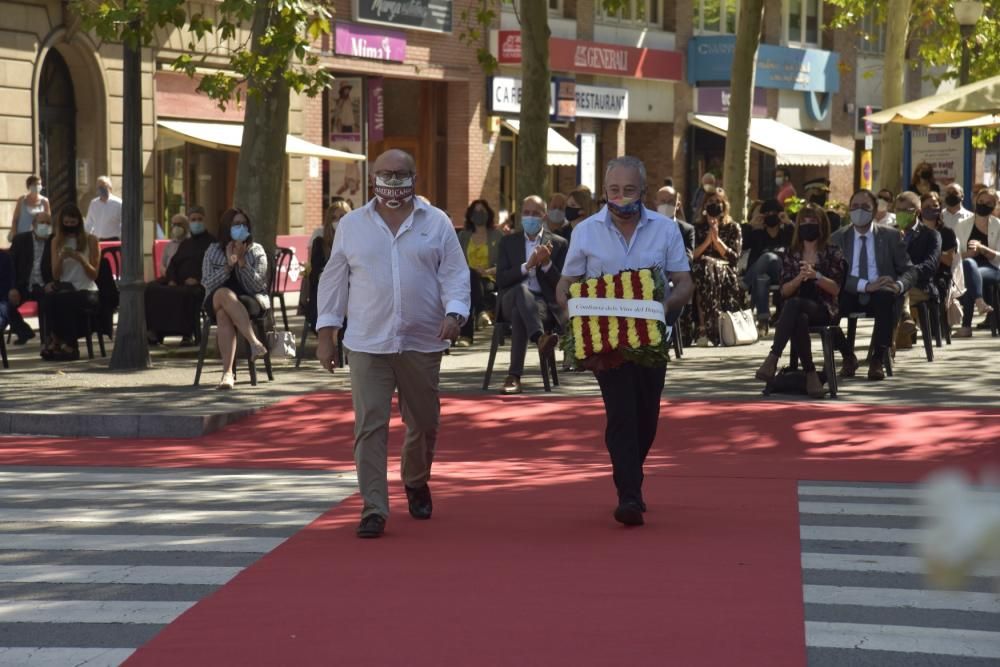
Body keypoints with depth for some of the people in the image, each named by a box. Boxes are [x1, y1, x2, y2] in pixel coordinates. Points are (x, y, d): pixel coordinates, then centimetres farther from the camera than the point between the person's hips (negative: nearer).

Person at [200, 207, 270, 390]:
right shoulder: (213, 251, 12)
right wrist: (229, 264, -10)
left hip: (252, 301, -1)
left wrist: (242, 261, -12)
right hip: (217, 302, 1)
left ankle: (227, 372, -46)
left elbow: (258, 285, -4)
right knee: (224, 294, -38)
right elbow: (207, 284, -1)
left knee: (224, 313, -36)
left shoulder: (256, 251, 9)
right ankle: (254, 341, -45)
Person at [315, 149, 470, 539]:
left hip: (422, 343, 1)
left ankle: (416, 483, 39)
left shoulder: (437, 224, 5)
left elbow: (455, 275, 2)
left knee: (423, 424, 12)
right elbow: (334, 281, 9)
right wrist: (326, 334, 5)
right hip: (367, 345, -1)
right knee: (370, 427, -8)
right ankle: (373, 510, -6)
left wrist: (453, 314, -16)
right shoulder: (351, 225, 7)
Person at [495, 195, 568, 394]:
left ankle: (514, 376, -47)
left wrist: (546, 264, -13)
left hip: (543, 303, 0)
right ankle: (540, 337, -63)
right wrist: (527, 266, -12)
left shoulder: (558, 244, 13)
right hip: (512, 301, 0)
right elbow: (501, 280, 4)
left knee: (519, 312, -38)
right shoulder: (508, 242, 17)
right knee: (521, 289, -39)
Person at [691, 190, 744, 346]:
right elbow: (692, 256, 8)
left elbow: (734, 257, 4)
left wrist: (717, 239, -4)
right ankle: (703, 327, -41)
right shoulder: (698, 228, 19)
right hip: (701, 272, 1)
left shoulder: (733, 228, 16)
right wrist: (707, 241, -4)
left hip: (726, 272, -1)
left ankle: (705, 327, -41)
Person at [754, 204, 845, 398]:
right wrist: (799, 278, -13)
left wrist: (816, 276, -17)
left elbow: (836, 289, 0)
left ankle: (773, 358, -45)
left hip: (823, 309, -2)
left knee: (793, 304, -38)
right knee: (799, 320, -39)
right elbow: (784, 291, 7)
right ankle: (810, 373, -34)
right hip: (797, 309, 2)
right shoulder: (791, 254, 14)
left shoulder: (832, 253, 7)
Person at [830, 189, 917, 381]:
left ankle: (878, 359, -21)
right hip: (850, 296, 1)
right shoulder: (837, 238, 10)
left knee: (888, 298, -38)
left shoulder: (890, 236, 10)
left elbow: (910, 270, 7)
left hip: (882, 295, -1)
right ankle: (848, 356, -6)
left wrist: (899, 285, -18)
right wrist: (865, 285, -22)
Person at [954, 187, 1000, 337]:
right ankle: (980, 302, -58)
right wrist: (968, 254, -14)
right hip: (969, 268, 1)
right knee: (969, 263, -39)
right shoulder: (963, 226, 14)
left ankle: (966, 326, -39)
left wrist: (981, 248, -17)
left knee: (971, 280, -38)